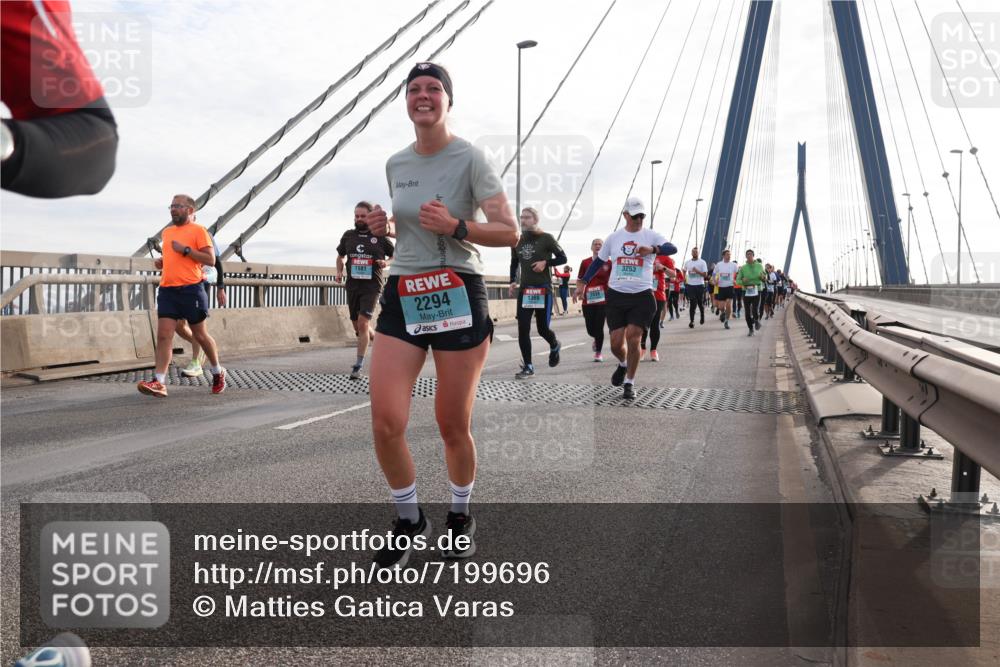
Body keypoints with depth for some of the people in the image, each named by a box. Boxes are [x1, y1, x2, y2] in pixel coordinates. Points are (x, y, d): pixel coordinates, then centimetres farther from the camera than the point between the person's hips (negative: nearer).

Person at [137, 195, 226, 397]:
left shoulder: (198, 230, -2)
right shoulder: (167, 232, 19)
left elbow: (210, 259, -9)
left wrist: (185, 250, -16)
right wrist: (162, 261, 11)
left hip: (191, 289, -5)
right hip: (167, 290, 6)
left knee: (200, 335, 6)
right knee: (163, 335, -7)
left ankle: (218, 372, 26)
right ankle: (159, 383, -11)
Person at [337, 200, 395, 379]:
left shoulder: (380, 237, -1)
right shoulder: (348, 235, 9)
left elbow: (395, 255, 9)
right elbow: (340, 256, 24)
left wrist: (386, 262, -11)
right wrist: (339, 271, 6)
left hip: (372, 286, -5)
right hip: (352, 286, 5)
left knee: (362, 323, -17)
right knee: (357, 326, 11)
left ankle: (358, 365, -11)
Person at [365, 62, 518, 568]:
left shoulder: (470, 158, -5)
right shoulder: (396, 165, 12)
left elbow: (509, 233, -8)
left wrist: (456, 227, -23)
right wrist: (385, 227, 6)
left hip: (459, 294, -4)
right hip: (402, 295, 4)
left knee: (453, 426, 3)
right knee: (385, 424, -8)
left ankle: (460, 517, 31)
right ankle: (408, 520, 17)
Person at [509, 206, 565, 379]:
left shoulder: (546, 238, -4)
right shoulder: (517, 241, 9)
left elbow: (562, 258, 0)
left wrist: (545, 262, -16)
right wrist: (512, 282, 6)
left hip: (543, 289, -4)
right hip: (524, 289, 4)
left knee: (543, 328, 1)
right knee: (523, 330, -5)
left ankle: (554, 346, 36)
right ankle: (528, 366, 3)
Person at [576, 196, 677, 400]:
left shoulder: (651, 236, -1)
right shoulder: (613, 238, 7)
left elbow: (672, 248, -18)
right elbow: (598, 261, 17)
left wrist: (653, 249, -36)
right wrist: (583, 282, 11)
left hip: (642, 296, -2)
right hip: (616, 295, 2)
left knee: (633, 339, -9)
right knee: (616, 343, 2)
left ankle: (629, 383, 8)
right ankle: (623, 365, 37)